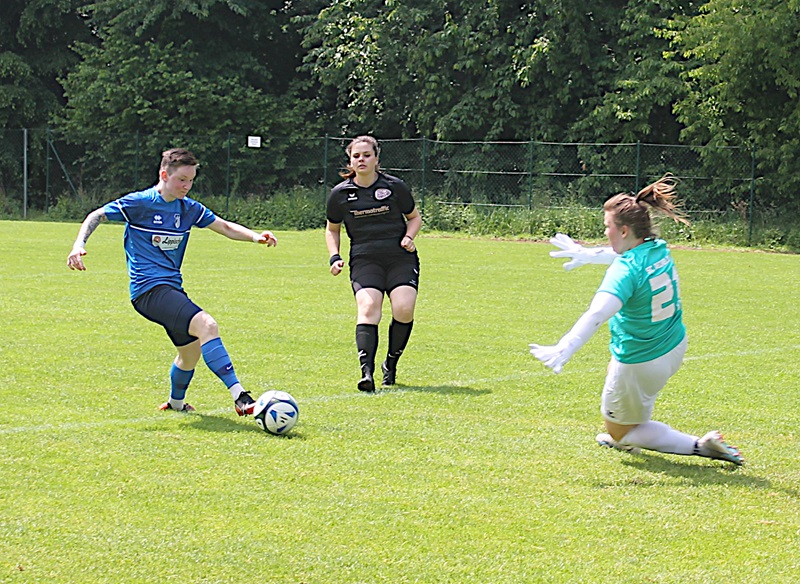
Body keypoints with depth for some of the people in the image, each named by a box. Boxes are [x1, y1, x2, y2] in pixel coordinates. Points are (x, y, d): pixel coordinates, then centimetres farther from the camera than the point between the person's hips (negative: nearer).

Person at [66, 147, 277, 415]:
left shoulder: (188, 208, 10)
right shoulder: (140, 203, -8)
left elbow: (226, 227, 13)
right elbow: (96, 216, 0)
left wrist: (255, 236, -5)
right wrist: (79, 245, -16)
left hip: (172, 289, 9)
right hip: (148, 289, -9)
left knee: (192, 350, 20)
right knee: (206, 325, -27)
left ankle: (175, 402, 48)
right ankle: (240, 397, -33)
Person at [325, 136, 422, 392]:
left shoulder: (394, 186, 3)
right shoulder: (340, 194, 6)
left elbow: (414, 217, 18)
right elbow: (332, 229, 20)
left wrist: (408, 237, -2)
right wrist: (335, 257, 5)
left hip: (401, 257, 0)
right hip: (364, 260, 0)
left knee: (404, 309, -19)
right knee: (368, 308, -25)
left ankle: (391, 364, 5)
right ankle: (367, 371, -33)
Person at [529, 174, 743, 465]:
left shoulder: (626, 270, -30)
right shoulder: (658, 249, -6)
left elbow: (597, 314, -46)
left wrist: (564, 349, -57)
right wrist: (587, 254, 28)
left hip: (641, 363, -9)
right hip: (675, 347, 9)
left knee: (619, 431, 13)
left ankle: (700, 445, -2)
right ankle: (625, 438, 52)